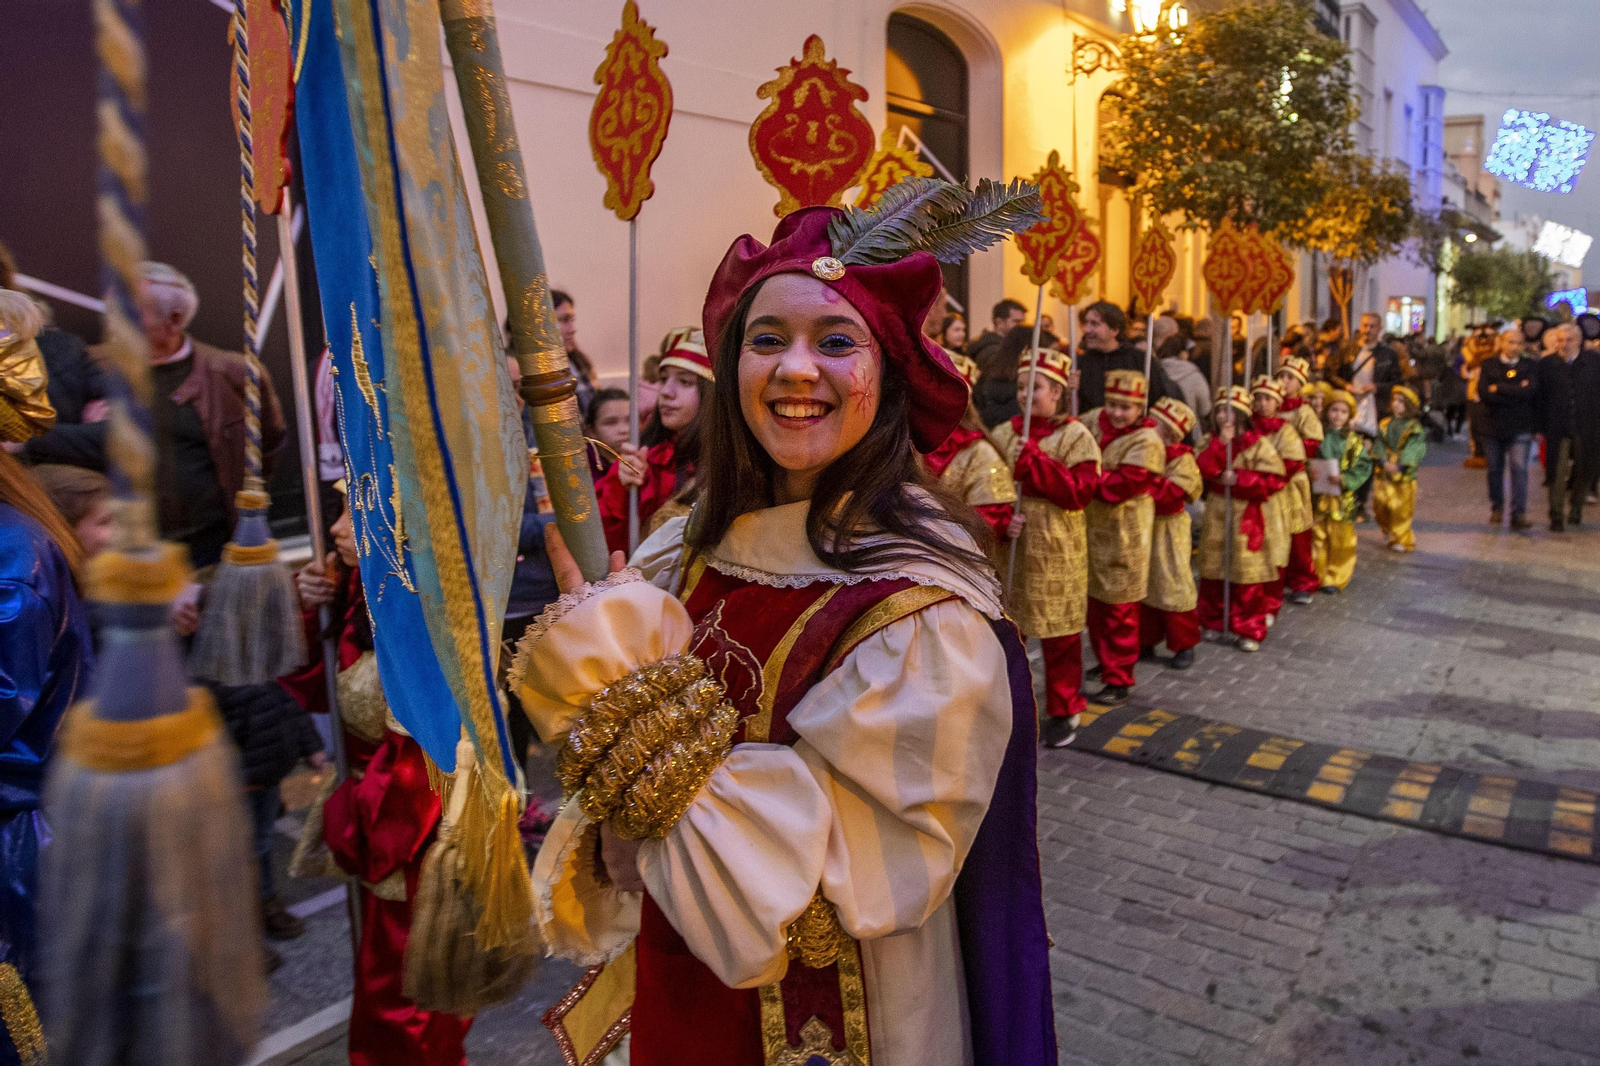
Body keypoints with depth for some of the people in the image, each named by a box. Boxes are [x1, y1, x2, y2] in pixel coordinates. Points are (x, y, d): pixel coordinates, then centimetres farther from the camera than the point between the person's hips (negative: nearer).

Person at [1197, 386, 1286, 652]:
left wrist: (1239, 479, -19)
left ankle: (1250, 631, 8)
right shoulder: (1211, 442, 6)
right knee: (1212, 571, 10)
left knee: (1247, 575, -1)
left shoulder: (1258, 443, -8)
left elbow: (1276, 479, -14)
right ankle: (1213, 622, 24)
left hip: (1245, 516, -4)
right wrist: (1220, 444, -18)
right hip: (1215, 515, 4)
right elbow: (1201, 470, -11)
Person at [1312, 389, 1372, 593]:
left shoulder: (1354, 440, 0)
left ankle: (1336, 578, 17)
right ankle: (1316, 575, 19)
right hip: (1318, 496, 1)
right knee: (1317, 536, 6)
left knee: (1340, 539, 5)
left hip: (1342, 497, -1)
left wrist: (1345, 479, -19)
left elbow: (1363, 467, -5)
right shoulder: (1318, 436, 3)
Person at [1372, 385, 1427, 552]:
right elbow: (1379, 445, 0)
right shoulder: (1384, 425, 7)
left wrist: (1399, 466, -22)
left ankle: (1401, 539, 15)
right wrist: (1384, 463, -15)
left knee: (1401, 508, 1)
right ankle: (1388, 530, 31)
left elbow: (1413, 450, -12)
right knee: (1380, 504, 5)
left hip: (1404, 474, -3)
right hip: (1384, 472, 4)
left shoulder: (1414, 427, -5)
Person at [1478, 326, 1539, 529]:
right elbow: (1483, 392, -12)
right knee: (1494, 469, 10)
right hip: (1493, 425, 2)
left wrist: (1499, 388, -11)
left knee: (1519, 468, -11)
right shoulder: (1489, 365, 3)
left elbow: (1530, 391, -13)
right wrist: (1516, 391, -13)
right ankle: (1496, 509, 25)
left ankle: (1519, 514, -11)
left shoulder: (1531, 366, 3)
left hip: (1520, 427, -1)